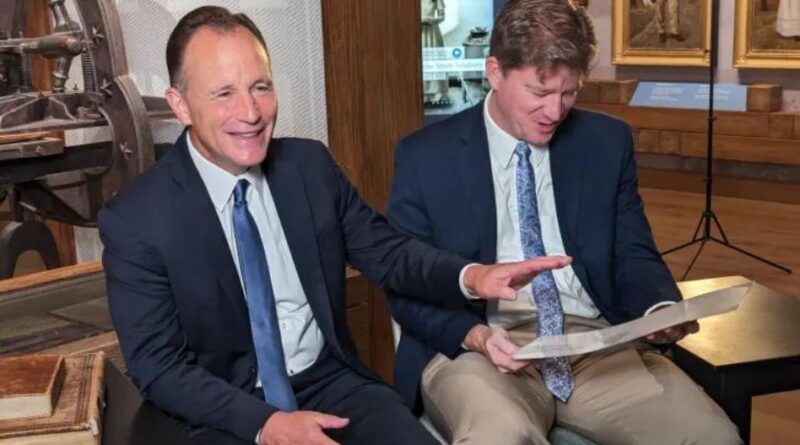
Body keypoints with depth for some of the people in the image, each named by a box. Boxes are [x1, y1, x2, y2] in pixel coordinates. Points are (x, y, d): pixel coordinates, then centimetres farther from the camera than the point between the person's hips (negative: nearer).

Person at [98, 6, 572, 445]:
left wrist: (470, 275, -14)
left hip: (332, 380, 3)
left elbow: (383, 250, 5)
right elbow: (158, 365, -9)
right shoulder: (135, 219, -11)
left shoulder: (311, 164, 0)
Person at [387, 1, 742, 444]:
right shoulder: (425, 156, 0)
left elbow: (633, 256, 13)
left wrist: (661, 308, -10)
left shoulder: (607, 142, 9)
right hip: (474, 348, -3)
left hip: (595, 341, 4)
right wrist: (475, 335, -18)